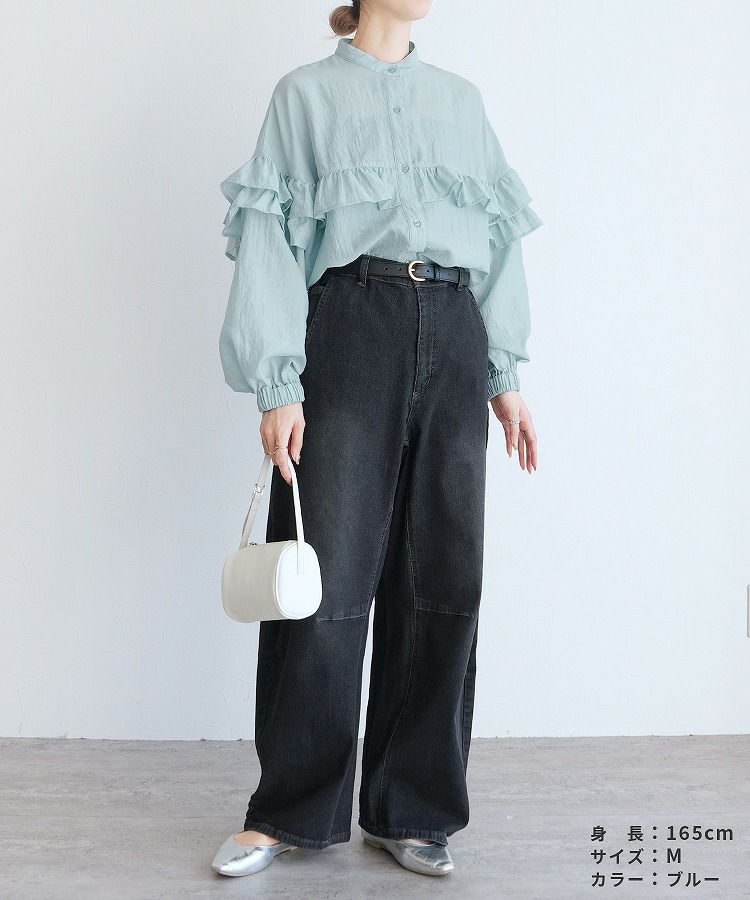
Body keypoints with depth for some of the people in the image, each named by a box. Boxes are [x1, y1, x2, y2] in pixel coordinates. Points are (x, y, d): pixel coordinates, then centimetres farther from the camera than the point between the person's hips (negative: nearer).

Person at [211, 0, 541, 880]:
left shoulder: (462, 99, 21)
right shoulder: (306, 92, 10)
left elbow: (499, 236, 18)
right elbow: (270, 238, 0)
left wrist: (505, 373, 10)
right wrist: (278, 383, -11)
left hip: (453, 339, 4)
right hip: (350, 334, -3)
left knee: (443, 577, 2)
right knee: (331, 579, -5)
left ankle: (410, 810, 16)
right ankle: (288, 811, 12)